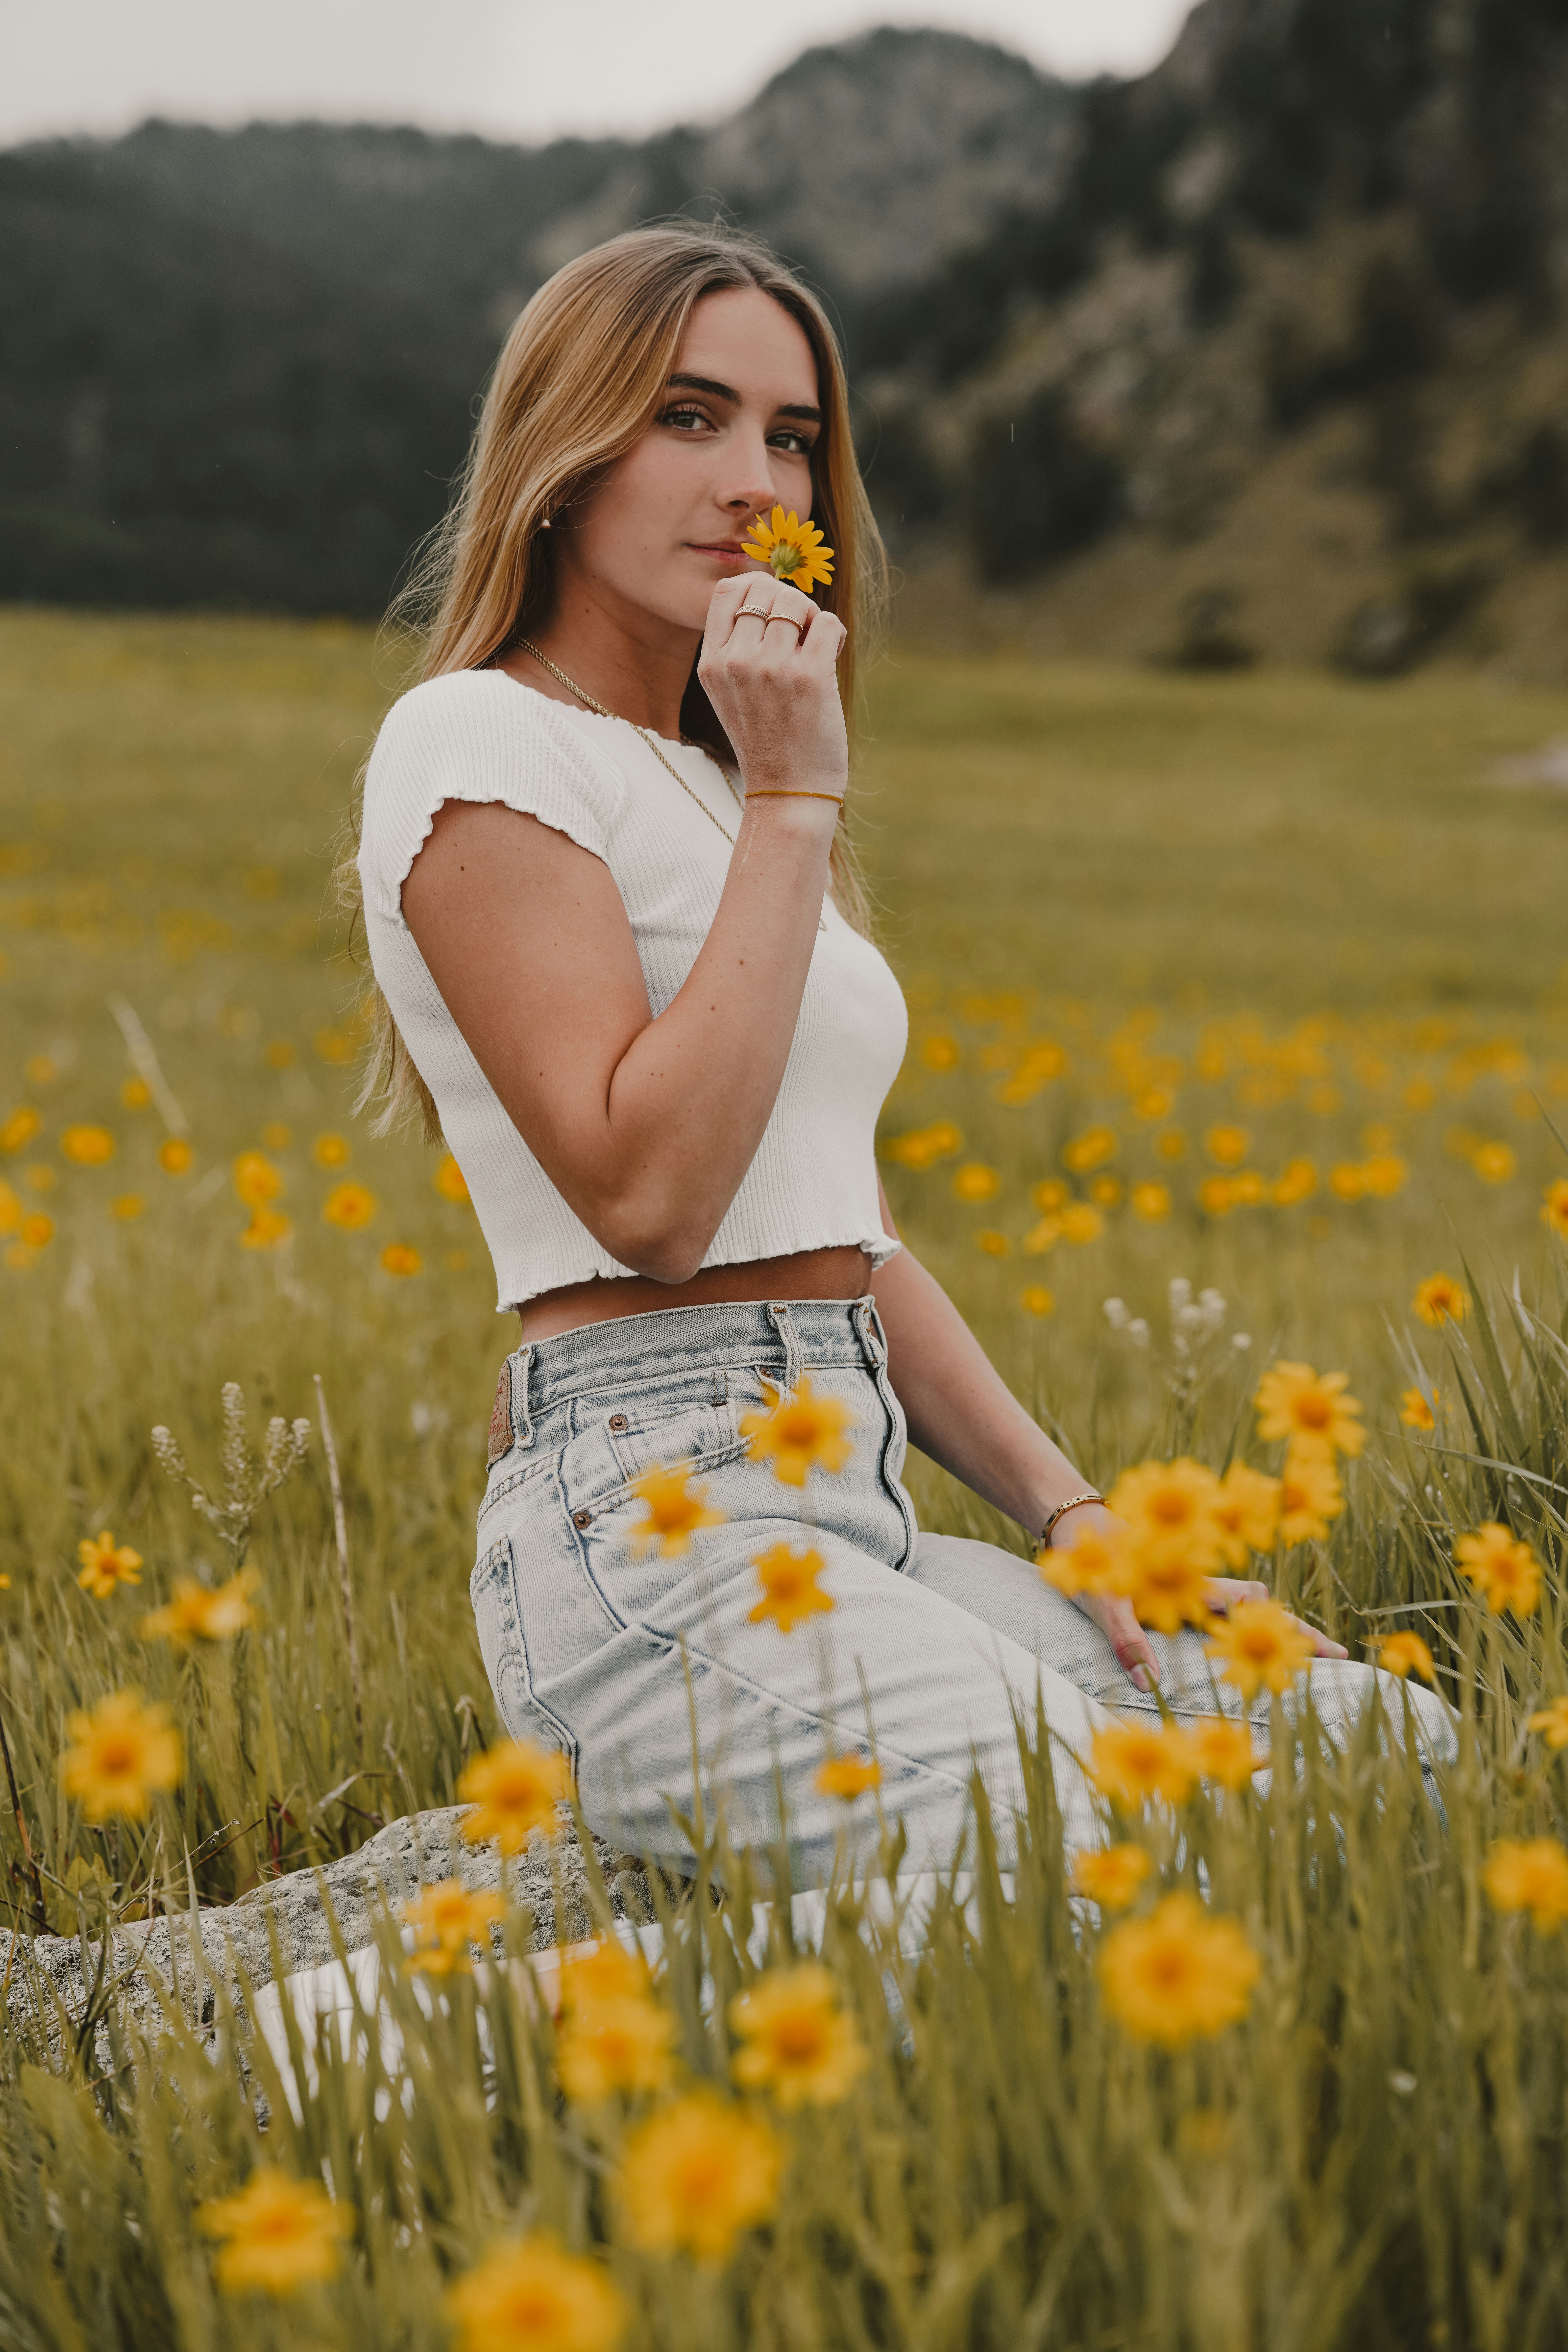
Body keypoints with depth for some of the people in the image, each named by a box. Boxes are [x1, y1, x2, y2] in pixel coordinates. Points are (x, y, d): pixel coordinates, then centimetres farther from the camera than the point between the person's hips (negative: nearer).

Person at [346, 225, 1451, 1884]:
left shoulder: (711, 781, 22)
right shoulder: (480, 743, -4)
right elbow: (647, 1194, -17)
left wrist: (1074, 1513, 8)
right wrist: (793, 801, -11)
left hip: (855, 1522, 9)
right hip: (659, 1536, -8)